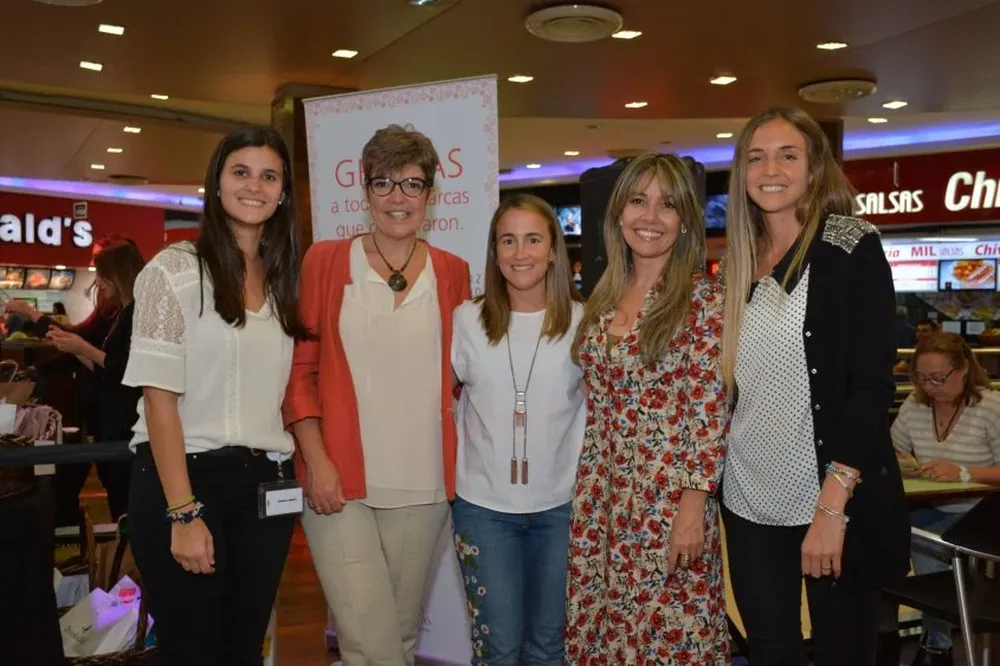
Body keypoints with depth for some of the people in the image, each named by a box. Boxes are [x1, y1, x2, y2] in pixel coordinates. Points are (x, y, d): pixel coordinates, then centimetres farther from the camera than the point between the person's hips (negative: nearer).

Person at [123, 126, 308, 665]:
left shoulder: (285, 281, 10)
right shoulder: (174, 270, -6)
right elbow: (159, 397, -11)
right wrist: (183, 513, -16)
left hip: (267, 486, 5)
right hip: (183, 478, -4)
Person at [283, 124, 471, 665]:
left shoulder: (451, 272, 7)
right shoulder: (325, 261, 0)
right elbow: (299, 367, 0)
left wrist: (461, 461, 6)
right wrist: (317, 461, -9)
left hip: (422, 485, 3)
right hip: (339, 482, -3)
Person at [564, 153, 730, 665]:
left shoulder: (704, 300, -10)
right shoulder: (604, 298, 8)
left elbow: (712, 411, -12)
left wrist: (693, 507, -15)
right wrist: (586, 491, 12)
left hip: (670, 497, -6)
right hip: (600, 498, 6)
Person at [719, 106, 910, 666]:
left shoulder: (851, 248, -7)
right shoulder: (743, 262, 9)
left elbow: (873, 384, -14)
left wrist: (832, 505, -20)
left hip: (834, 502, -5)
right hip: (751, 503, 5)